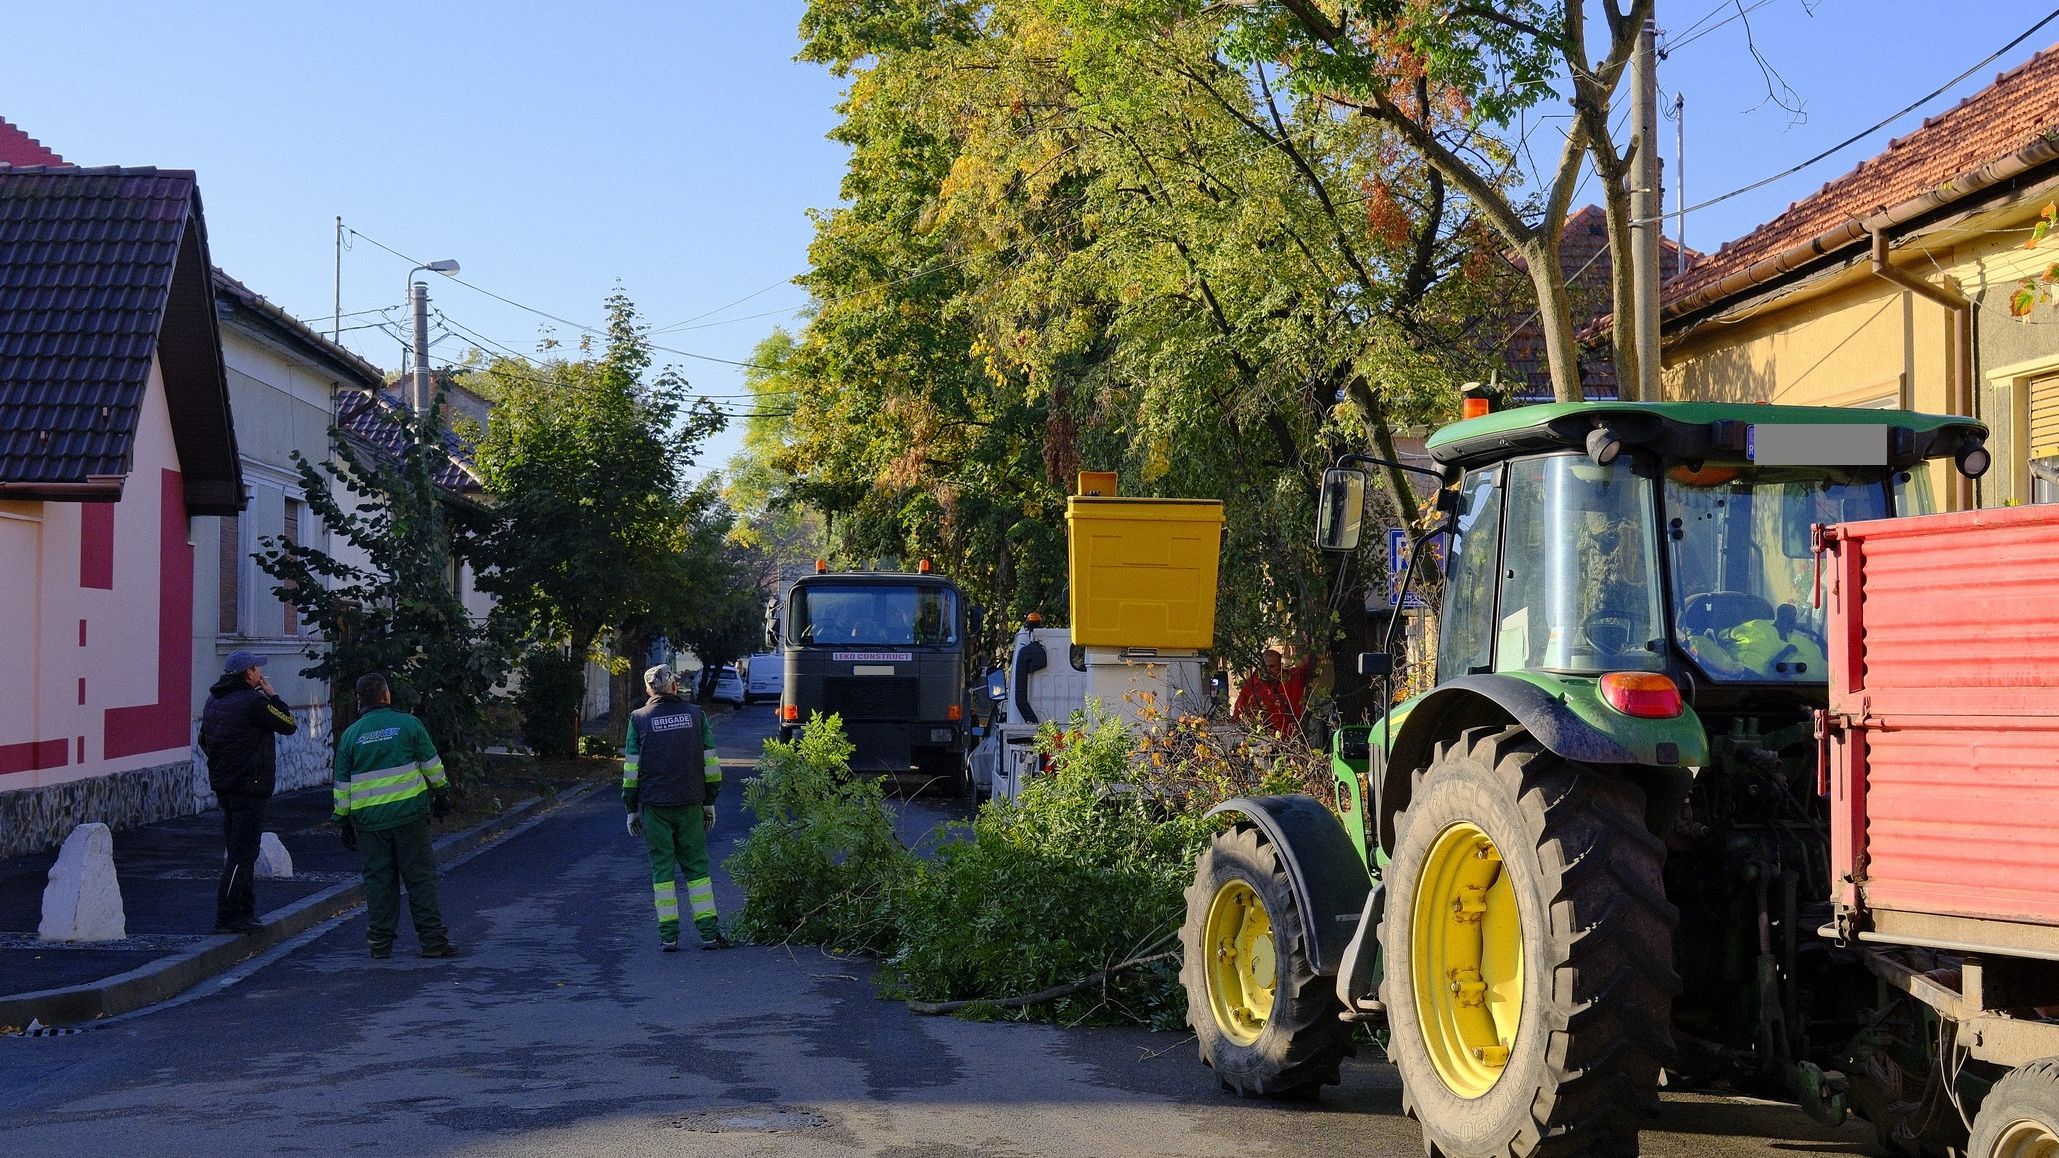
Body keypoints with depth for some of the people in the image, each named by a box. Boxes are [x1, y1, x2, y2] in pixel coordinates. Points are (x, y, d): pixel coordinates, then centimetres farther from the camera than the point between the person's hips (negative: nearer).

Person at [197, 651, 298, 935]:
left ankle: (246, 909, 26)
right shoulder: (252, 701, -17)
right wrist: (272, 695, -1)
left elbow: (204, 741, 20)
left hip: (223, 785, 9)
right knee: (242, 852, -7)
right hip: (248, 788, -9)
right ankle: (227, 916, -9)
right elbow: (289, 725, -10)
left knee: (237, 850, 17)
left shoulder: (214, 701, 11)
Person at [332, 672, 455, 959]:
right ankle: (432, 940, 1)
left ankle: (380, 942, 8)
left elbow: (342, 785, 9)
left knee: (378, 881, 7)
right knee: (420, 877, 3)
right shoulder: (408, 724, -1)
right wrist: (442, 793, 17)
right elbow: (432, 764, 3)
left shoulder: (350, 735, 5)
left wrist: (342, 819, 16)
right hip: (409, 812, -2)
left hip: (368, 818, 2)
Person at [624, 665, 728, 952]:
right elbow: (710, 763, 5)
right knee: (696, 866, 8)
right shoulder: (696, 714, 3)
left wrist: (631, 809, 7)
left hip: (655, 807, -1)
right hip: (690, 805, 1)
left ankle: (668, 935, 5)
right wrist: (710, 802, 14)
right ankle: (709, 933, 4)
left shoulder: (639, 719, -1)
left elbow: (631, 770, -1)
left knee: (662, 868, 5)